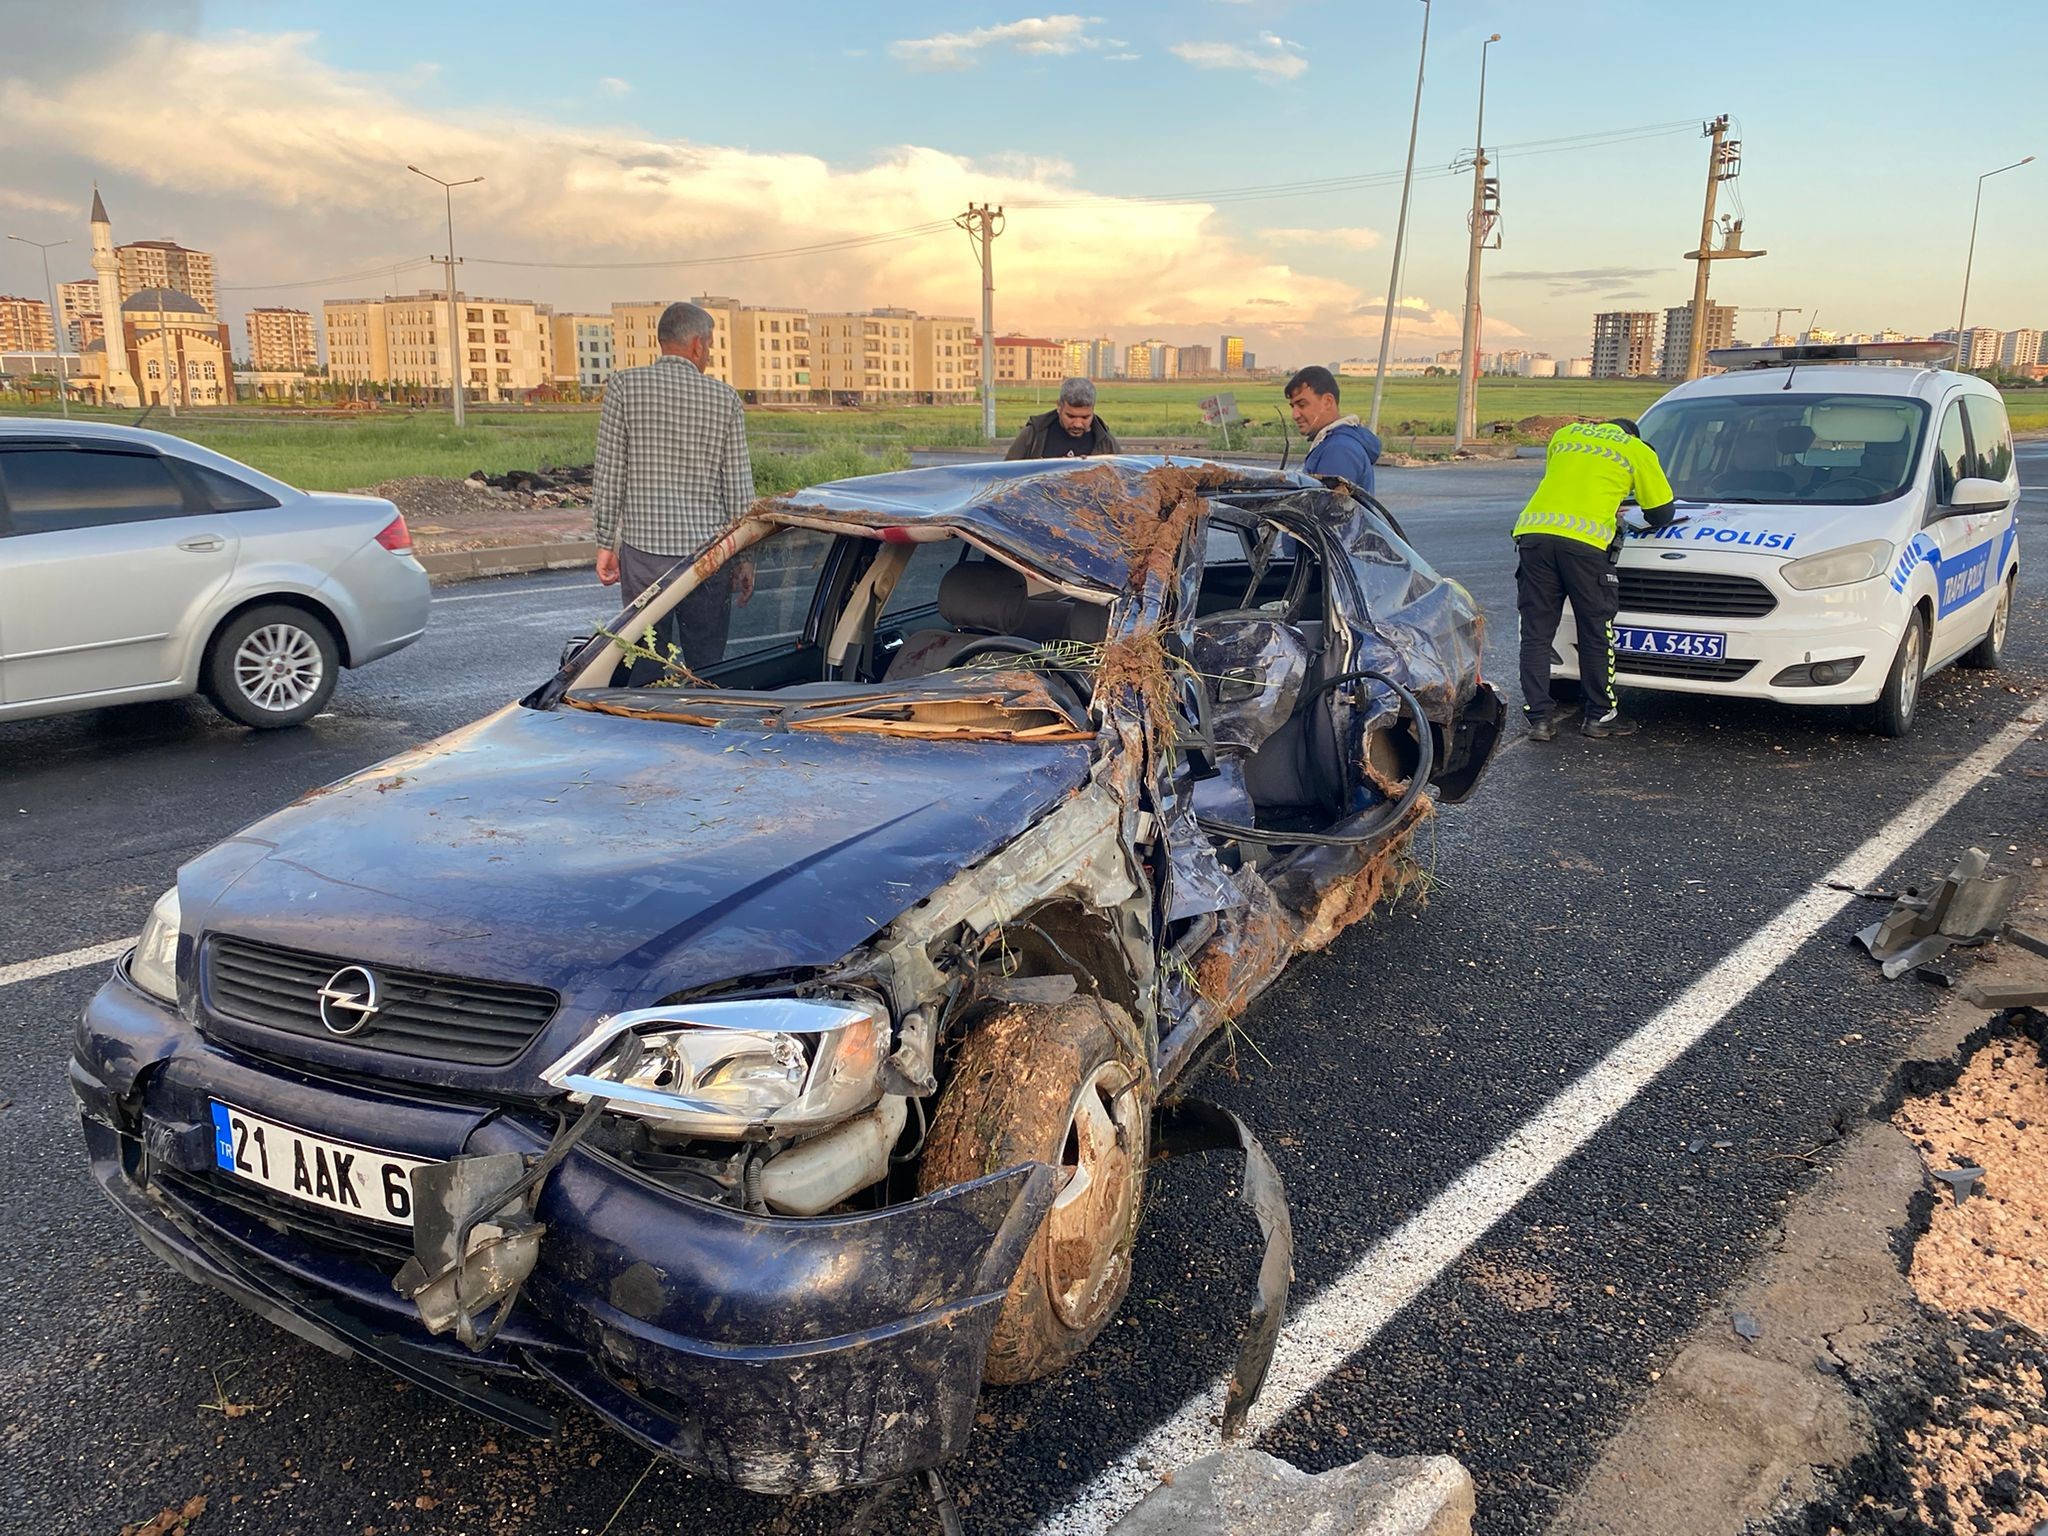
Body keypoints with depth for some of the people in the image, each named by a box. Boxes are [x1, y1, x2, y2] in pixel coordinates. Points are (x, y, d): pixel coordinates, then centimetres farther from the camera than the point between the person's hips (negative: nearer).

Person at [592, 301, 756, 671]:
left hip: (642, 547, 0)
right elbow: (738, 489, 3)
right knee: (706, 668, 8)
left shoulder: (625, 385, 0)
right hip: (707, 553, 1)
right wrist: (744, 557, 11)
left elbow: (609, 474, -1)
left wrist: (605, 543, 6)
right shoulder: (726, 399, 2)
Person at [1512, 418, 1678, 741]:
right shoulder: (1639, 451, 20)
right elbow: (1661, 514, 23)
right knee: (1596, 633, 11)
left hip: (1533, 531, 3)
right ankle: (1600, 716, 20)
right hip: (1584, 541, -3)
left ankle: (1539, 718, 6)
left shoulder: (1565, 434, 30)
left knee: (1535, 634, 7)